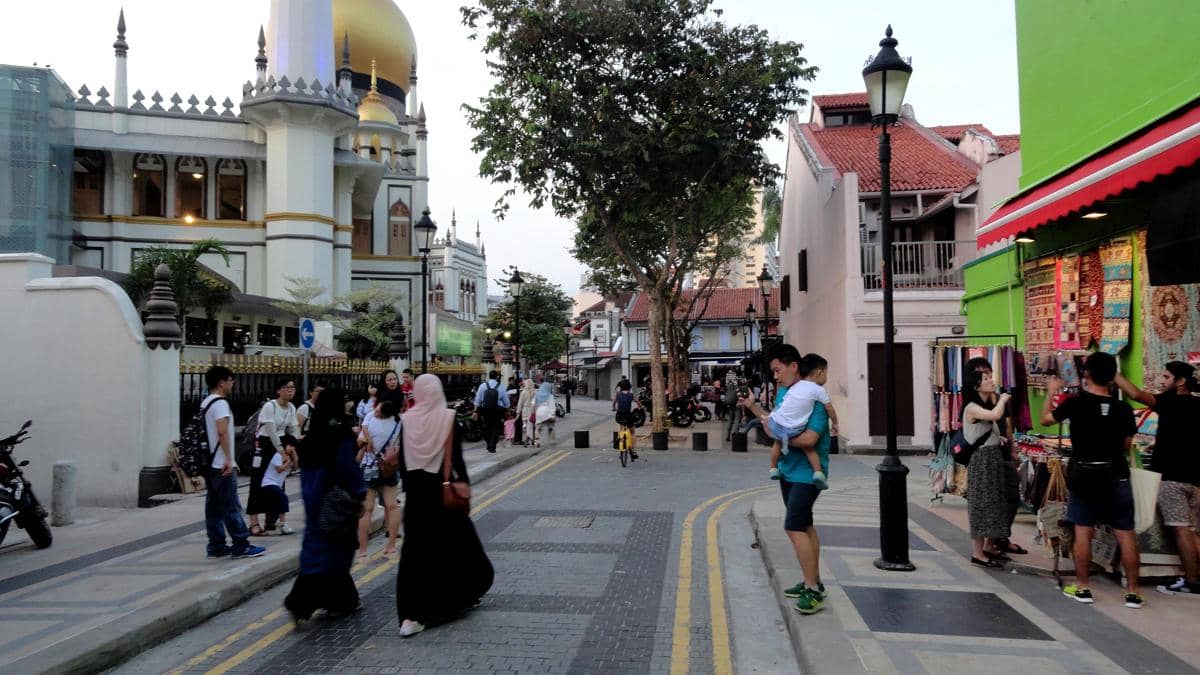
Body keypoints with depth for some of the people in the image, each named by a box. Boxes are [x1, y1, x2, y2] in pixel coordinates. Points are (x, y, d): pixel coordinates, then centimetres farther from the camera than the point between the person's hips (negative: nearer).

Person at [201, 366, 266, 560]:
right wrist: (229, 459, -22)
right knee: (231, 507, -6)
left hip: (210, 464, 9)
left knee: (213, 506, 9)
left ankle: (216, 546, 12)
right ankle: (241, 545, -2)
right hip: (222, 465, -9)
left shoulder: (205, 403, 17)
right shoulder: (220, 403, -13)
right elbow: (222, 432, -24)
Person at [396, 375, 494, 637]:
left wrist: (408, 486, 12)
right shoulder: (448, 418, -11)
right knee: (453, 544, 16)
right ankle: (461, 597, 33)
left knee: (416, 549, 6)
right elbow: (456, 457, -12)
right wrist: (465, 485, -4)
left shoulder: (407, 420, -3)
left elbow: (404, 459, 2)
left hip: (416, 490, 3)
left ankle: (411, 615, 2)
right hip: (443, 489, -2)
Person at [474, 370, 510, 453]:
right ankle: (492, 447, -3)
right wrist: (507, 409, 18)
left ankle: (489, 445, 22)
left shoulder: (483, 386, -1)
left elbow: (477, 401, -2)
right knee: (495, 429, 5)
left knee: (487, 428, 16)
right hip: (497, 411, -2)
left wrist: (475, 411, 2)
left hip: (485, 411, 2)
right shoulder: (501, 387, -3)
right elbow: (506, 402, 3)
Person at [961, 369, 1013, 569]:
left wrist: (998, 438, 0)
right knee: (982, 503, -6)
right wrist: (1002, 400, -14)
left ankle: (988, 547, 25)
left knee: (994, 502, 14)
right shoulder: (972, 407, -16)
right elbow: (996, 415, -34)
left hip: (994, 458, 9)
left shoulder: (988, 405, 13)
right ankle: (977, 554, 0)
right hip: (981, 460, -9)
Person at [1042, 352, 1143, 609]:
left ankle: (1082, 588, 12)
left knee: (1083, 531, 6)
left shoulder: (1076, 403, -10)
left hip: (1084, 474, -1)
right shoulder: (1124, 409, -4)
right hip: (1116, 475, 1)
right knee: (1125, 534, 6)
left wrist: (1051, 392, 21)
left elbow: (1046, 419, 8)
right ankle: (1133, 592, 10)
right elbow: (1127, 446, 6)